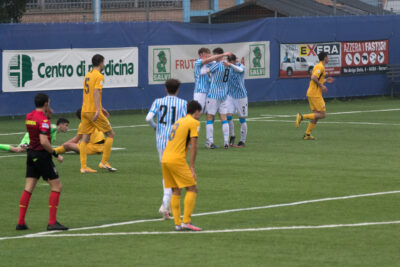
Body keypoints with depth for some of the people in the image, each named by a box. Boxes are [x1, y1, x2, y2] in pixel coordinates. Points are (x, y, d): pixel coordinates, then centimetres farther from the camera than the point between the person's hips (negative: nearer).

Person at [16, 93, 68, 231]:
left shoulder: (28, 117, 7)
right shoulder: (43, 120, -17)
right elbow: (44, 142, -25)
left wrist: (46, 113, 22)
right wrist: (56, 154, -16)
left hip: (31, 153, 8)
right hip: (42, 155, -8)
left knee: (28, 188, 8)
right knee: (57, 186, -1)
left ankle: (21, 222, 5)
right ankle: (52, 222, -5)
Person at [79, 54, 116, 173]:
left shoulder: (88, 75, 17)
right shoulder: (99, 76, -9)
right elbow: (96, 92, -21)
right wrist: (98, 110, -28)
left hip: (85, 110, 8)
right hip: (93, 111, -8)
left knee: (85, 139, 5)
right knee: (110, 134, 4)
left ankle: (83, 166, -1)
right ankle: (104, 162, 1)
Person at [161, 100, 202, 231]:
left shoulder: (179, 121, 23)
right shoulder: (194, 123, -1)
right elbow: (193, 146, -9)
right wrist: (192, 167, -7)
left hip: (165, 159, 8)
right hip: (177, 160, -8)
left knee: (175, 191, 12)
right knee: (192, 189, -3)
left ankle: (177, 224, 8)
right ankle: (186, 222, -10)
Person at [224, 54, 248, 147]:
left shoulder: (240, 65, -12)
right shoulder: (227, 67, 0)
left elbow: (240, 70, -34)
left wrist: (230, 65, -51)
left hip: (241, 96, -4)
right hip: (230, 95, 4)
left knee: (242, 119, 2)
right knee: (228, 116, -8)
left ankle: (242, 141, 11)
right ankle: (232, 136, 12)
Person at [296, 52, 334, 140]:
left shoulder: (319, 66, 17)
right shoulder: (320, 67, -13)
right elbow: (313, 78, -25)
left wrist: (325, 80, 21)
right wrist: (321, 86, -17)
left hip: (311, 94, 10)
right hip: (315, 94, -10)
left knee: (316, 114, 10)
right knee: (322, 114, -8)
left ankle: (307, 134, 8)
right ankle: (302, 117, -12)